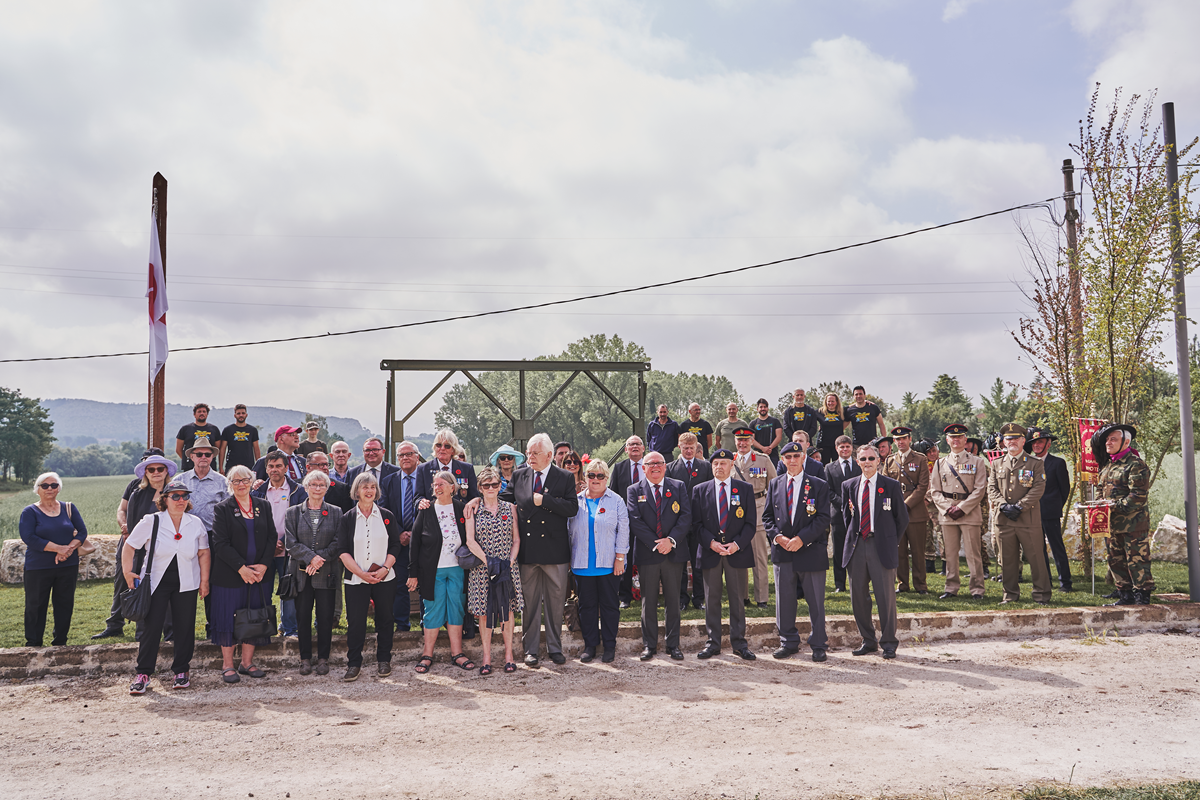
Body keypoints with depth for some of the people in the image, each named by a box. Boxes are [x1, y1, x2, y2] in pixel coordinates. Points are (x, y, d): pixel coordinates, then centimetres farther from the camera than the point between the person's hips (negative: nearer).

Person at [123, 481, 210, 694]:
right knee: (151, 627, -3)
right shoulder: (151, 522, -4)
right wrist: (128, 572, -5)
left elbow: (203, 553, 10)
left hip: (186, 584, 2)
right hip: (156, 582, -2)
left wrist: (204, 581, 6)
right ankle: (143, 673, 8)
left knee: (185, 628, 4)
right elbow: (129, 546, 3)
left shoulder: (196, 524, 3)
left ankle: (181, 671, 18)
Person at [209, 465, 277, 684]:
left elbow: (272, 538, 6)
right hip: (230, 575, -3)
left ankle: (247, 662, 18)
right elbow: (220, 543, -9)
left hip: (260, 574, 3)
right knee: (228, 618, 1)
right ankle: (227, 665, 12)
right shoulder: (222, 508, -2)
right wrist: (241, 568, -15)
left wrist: (263, 565, -8)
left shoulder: (263, 506, 9)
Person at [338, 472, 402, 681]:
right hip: (356, 579, -1)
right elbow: (343, 551, -1)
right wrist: (361, 573, -11)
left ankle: (383, 661, 18)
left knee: (384, 620, 6)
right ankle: (354, 664, 9)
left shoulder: (387, 516, 6)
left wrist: (384, 569, -11)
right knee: (355, 622, -2)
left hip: (385, 578, 1)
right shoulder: (347, 519, 4)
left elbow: (395, 546, 4)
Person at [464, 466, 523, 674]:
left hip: (507, 567, 1)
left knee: (508, 610, 1)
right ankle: (486, 657, 9)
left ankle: (508, 654, 12)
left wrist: (510, 562, -6)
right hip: (481, 568, -1)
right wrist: (488, 561, -13)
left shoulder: (510, 508, 7)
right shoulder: (473, 509, 2)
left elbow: (516, 539, 8)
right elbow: (470, 540, -4)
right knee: (484, 611, 1)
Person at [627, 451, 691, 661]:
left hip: (674, 552, 1)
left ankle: (673, 644, 16)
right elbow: (635, 521, -5)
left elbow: (686, 516, -1)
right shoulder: (634, 491, 4)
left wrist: (671, 540, -14)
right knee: (648, 601, 5)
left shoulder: (679, 487, 7)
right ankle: (649, 645, 14)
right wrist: (655, 544, -13)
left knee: (673, 600, 7)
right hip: (647, 553, -1)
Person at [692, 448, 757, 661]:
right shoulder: (700, 490, 7)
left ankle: (739, 643, 13)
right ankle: (712, 643, 12)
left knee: (737, 599, 5)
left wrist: (737, 544, -11)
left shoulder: (745, 489, 6)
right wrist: (711, 543, -11)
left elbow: (751, 522, 3)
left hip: (737, 552, 0)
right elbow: (696, 523, 4)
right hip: (710, 553, 0)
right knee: (711, 599, 4)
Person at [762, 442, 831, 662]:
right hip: (782, 551, 3)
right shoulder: (775, 485, 11)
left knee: (816, 601, 2)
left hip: (810, 550, -3)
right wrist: (778, 536, -7)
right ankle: (788, 642, 22)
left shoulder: (819, 485, 0)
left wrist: (801, 538, -15)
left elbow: (823, 518, -6)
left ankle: (818, 645, 14)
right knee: (784, 600, 9)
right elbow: (767, 516, 10)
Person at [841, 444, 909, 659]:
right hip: (856, 546, 3)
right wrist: (852, 537, 12)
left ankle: (888, 643, 10)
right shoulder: (849, 486, 10)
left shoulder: (891, 486, 1)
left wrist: (891, 542, 4)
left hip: (881, 546, -3)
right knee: (858, 595, 6)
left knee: (886, 596, -3)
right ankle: (868, 640, 19)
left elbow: (902, 518, 6)